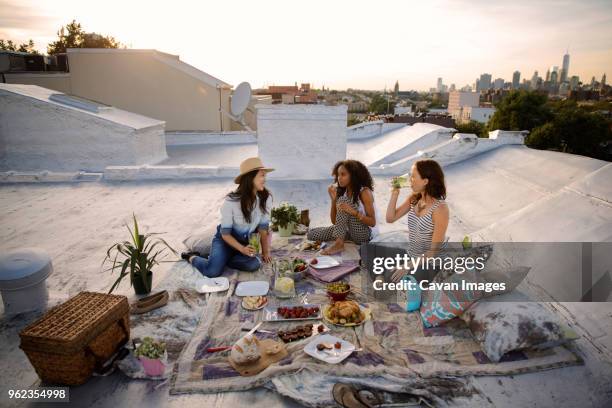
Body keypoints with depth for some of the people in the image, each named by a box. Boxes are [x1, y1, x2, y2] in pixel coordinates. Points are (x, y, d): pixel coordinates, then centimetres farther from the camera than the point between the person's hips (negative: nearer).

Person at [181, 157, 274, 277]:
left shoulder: (266, 198, -16)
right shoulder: (231, 201, -24)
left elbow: (263, 227, -6)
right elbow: (225, 232, -17)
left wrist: (265, 252, -9)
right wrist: (242, 249, -28)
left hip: (247, 241, 4)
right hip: (226, 239, -3)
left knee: (253, 265, -28)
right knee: (212, 271, -25)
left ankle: (219, 259, 1)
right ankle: (192, 257, 10)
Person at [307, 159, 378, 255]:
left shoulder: (364, 192, -15)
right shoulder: (341, 191, 2)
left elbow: (372, 222, -18)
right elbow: (335, 221, 0)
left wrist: (353, 212, -32)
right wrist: (334, 200, -12)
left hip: (365, 234, -6)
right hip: (350, 231, 6)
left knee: (343, 200, -27)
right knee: (312, 234, -5)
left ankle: (339, 243, -28)